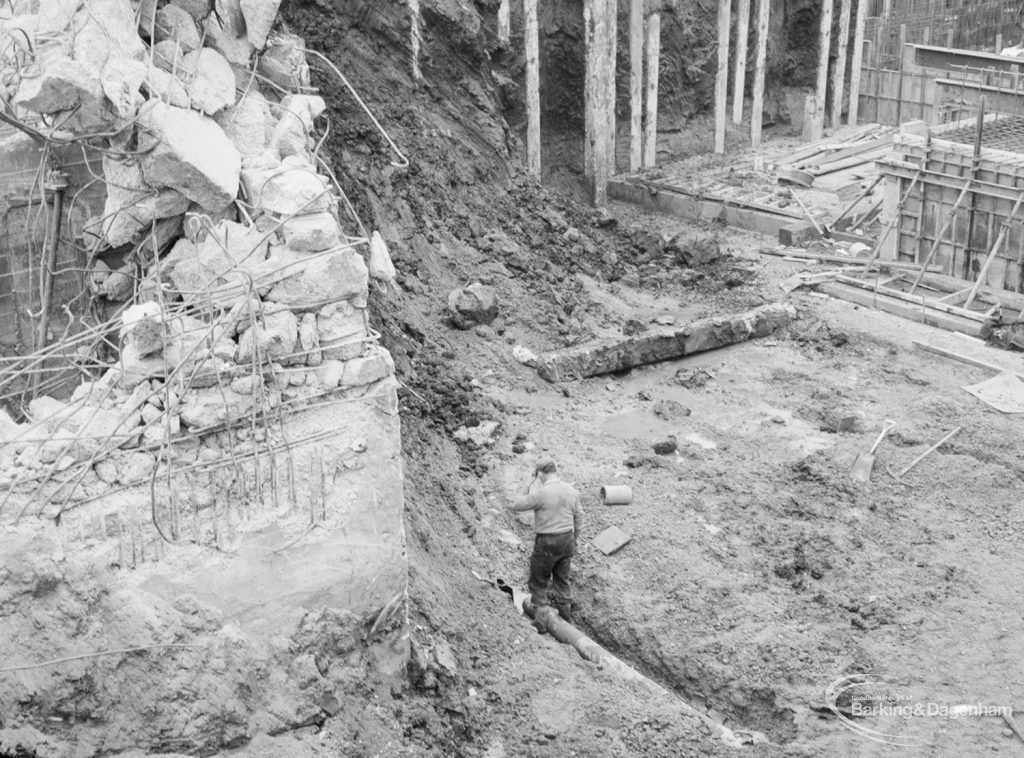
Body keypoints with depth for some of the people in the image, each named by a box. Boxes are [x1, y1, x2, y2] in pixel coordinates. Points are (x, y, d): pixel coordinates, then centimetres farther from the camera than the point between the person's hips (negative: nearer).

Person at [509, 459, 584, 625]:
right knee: (562, 579, 22)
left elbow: (516, 505, -11)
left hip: (547, 543, -6)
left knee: (539, 582, 10)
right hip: (567, 540, 6)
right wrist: (574, 540, 20)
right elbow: (579, 518, 8)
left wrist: (529, 488, -1)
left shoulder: (541, 493, -20)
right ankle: (566, 617, 32)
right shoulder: (571, 490, 0)